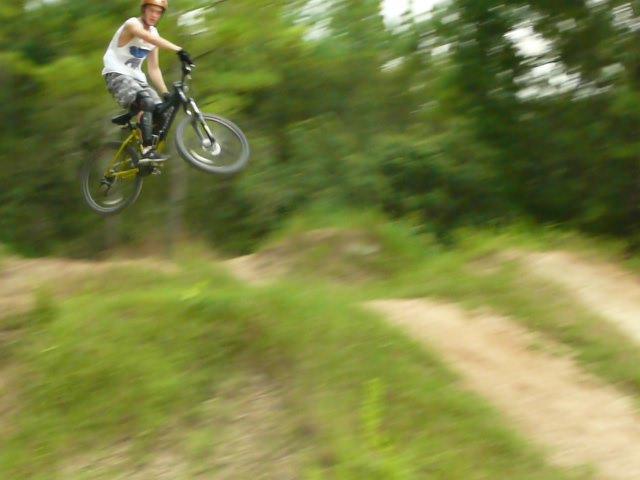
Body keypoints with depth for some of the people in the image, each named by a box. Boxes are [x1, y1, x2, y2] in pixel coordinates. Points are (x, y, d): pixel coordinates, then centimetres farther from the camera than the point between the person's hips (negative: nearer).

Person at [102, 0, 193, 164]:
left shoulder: (154, 33, 9)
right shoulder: (132, 25, -13)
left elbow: (153, 69, 12)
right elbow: (150, 38, -35)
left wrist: (165, 93, 1)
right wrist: (179, 50, -48)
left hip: (136, 78, 8)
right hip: (117, 74, -8)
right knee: (146, 103, -32)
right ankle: (147, 151, -40)